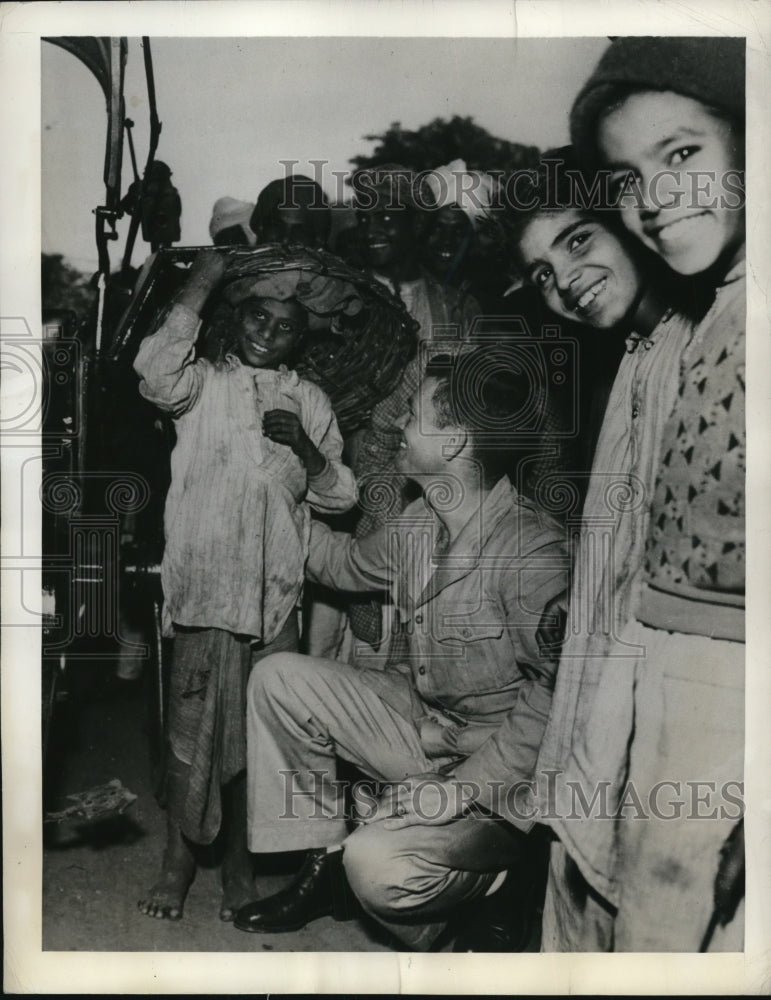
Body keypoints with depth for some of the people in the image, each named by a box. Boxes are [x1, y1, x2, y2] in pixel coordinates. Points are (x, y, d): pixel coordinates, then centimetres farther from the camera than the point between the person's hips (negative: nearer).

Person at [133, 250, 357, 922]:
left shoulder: (310, 401, 14)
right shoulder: (202, 383, 8)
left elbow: (342, 496, 11)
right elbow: (155, 373, -15)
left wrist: (306, 449, -7)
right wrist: (197, 290, -11)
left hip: (274, 593, 2)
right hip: (204, 585, -2)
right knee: (193, 725, 2)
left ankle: (240, 865, 23)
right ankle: (179, 859, 21)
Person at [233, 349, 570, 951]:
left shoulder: (536, 551, -24)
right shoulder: (421, 523, 2)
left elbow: (558, 698, -24)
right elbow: (351, 564, 22)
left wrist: (463, 787, -27)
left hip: (498, 760, -8)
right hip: (423, 718, 8)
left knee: (378, 865, -29)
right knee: (279, 678, -3)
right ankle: (321, 863, 8)